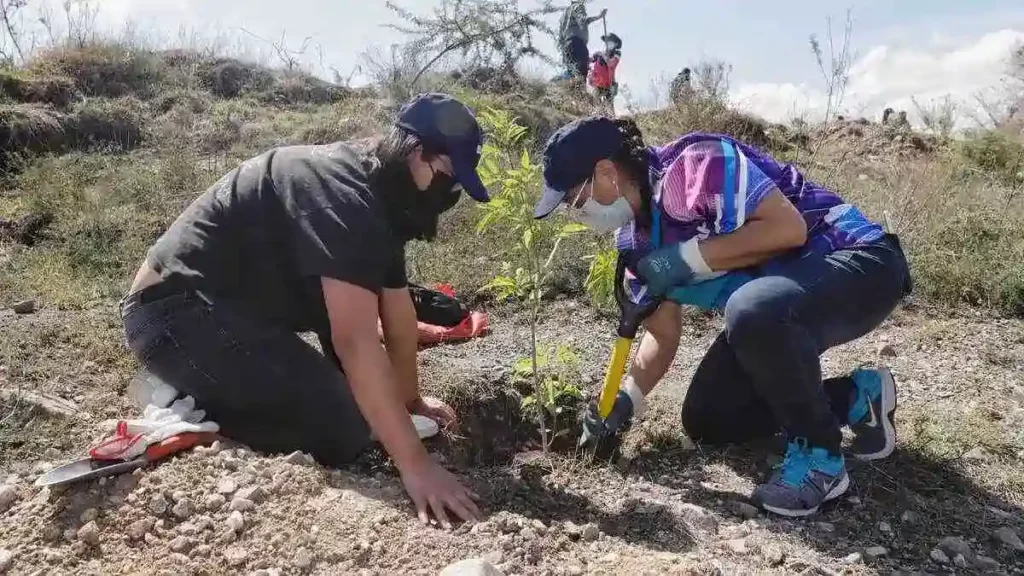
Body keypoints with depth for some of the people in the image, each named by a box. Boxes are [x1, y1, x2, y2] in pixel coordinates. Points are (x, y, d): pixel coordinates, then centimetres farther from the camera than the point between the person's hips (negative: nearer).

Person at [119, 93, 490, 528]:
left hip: (224, 305, 10)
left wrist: (409, 399, 19)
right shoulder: (342, 194, -24)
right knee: (341, 429, -18)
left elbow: (399, 313, 14)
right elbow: (356, 342, -32)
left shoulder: (379, 196, 8)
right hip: (176, 311, -10)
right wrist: (414, 465, -31)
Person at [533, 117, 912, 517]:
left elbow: (789, 227, -32)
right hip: (776, 300, 9)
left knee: (753, 312, -41)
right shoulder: (635, 240, 1)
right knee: (704, 422, 7)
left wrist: (688, 258, -27)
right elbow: (662, 332, 7)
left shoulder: (693, 165, -25)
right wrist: (626, 398, -6)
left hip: (857, 261, -9)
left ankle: (819, 455, -16)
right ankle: (857, 397, 17)